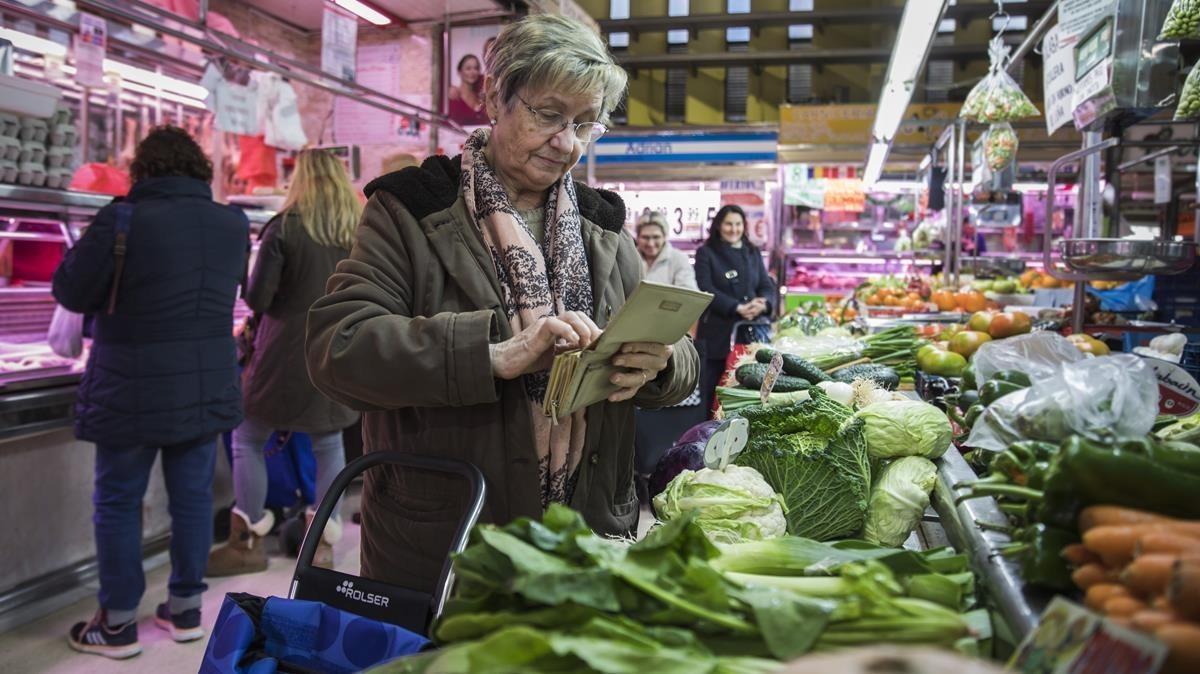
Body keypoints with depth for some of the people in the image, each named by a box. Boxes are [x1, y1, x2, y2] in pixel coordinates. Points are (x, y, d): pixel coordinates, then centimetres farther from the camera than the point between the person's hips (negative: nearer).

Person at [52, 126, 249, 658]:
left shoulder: (122, 220, -14)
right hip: (208, 386, 4)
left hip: (132, 391, -4)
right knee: (193, 497, 12)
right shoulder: (234, 225, 1)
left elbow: (71, 292, -4)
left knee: (117, 503, 9)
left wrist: (98, 237, 10)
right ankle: (186, 609, 23)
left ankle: (118, 624, 16)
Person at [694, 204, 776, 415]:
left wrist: (763, 304, -12)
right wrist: (738, 308, -19)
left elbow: (767, 286, 11)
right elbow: (706, 290, -8)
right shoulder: (706, 253, 4)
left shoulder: (753, 253, 18)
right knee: (713, 392, -3)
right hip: (717, 332, -3)